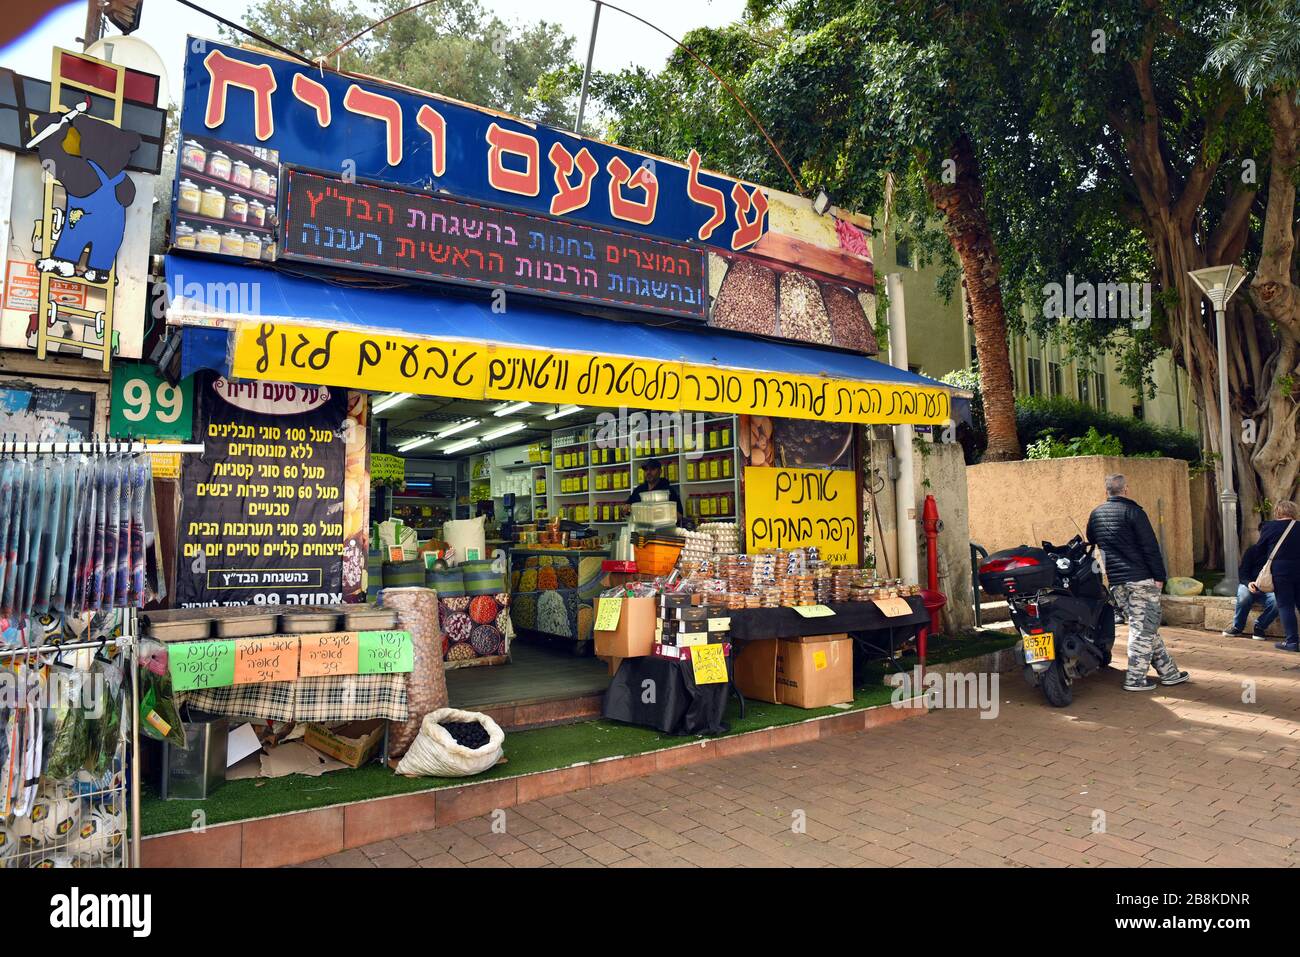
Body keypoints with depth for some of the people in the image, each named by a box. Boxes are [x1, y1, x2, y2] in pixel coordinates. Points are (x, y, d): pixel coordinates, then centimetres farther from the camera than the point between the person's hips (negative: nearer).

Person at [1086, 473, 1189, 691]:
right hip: (1140, 578, -6)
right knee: (1144, 628, 0)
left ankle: (1169, 672, 21)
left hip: (1115, 581, 6)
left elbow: (1090, 543, 21)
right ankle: (1135, 679, 1)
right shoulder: (1132, 511, -8)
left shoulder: (1096, 514, 10)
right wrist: (1159, 576, -8)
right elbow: (1150, 547, -12)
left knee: (1144, 627, 14)